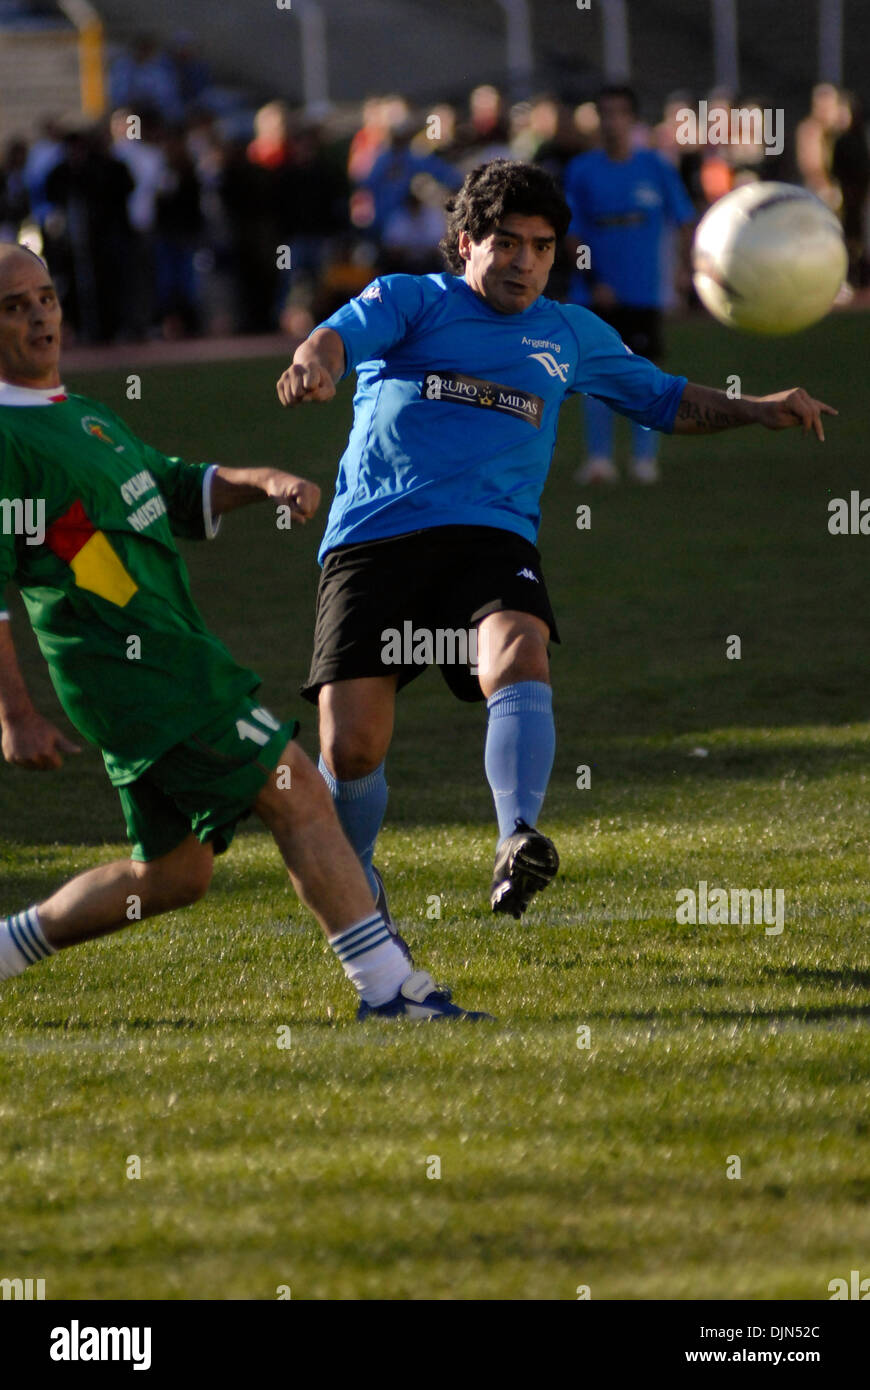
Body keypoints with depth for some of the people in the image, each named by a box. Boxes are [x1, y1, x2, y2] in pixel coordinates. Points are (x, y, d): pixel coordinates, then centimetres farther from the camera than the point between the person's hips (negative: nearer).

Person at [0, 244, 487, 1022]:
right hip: (137, 670, -10)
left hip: (170, 659, 10)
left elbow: (180, 493, 27)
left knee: (173, 874, 15)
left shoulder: (84, 417, 19)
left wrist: (262, 482, 7)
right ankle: (388, 986, -12)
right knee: (298, 796, -13)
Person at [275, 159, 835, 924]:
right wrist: (314, 364, -33)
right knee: (351, 746, -9)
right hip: (373, 537, -2)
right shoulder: (410, 300, 11)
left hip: (490, 537, 2)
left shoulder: (573, 334, 22)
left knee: (518, 658, -33)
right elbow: (344, 334, -9)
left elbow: (667, 400, 35)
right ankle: (355, 879, 20)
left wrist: (759, 410, 20)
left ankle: (517, 844, -43)